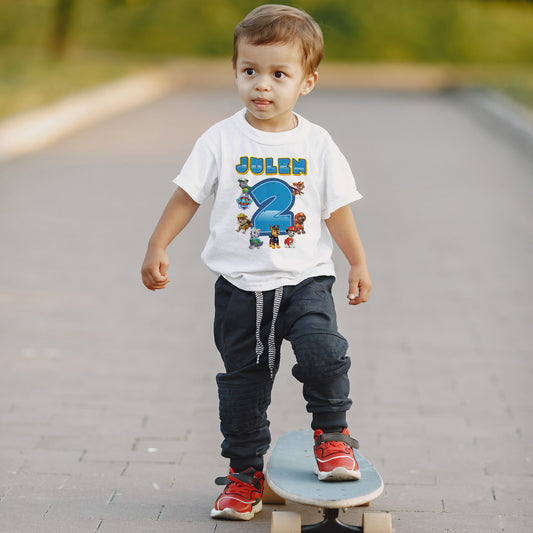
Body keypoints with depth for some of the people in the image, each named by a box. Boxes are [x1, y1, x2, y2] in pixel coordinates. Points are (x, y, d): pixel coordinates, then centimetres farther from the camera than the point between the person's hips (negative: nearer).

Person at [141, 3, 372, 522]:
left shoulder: (317, 144, -2)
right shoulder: (222, 139, -4)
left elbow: (337, 209, 6)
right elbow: (187, 195, 0)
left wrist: (359, 264, 4)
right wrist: (157, 247, -6)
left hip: (305, 281, -1)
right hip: (239, 285, 1)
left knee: (323, 352, -23)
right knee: (242, 381, 8)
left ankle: (331, 432, 4)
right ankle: (244, 471, 25)